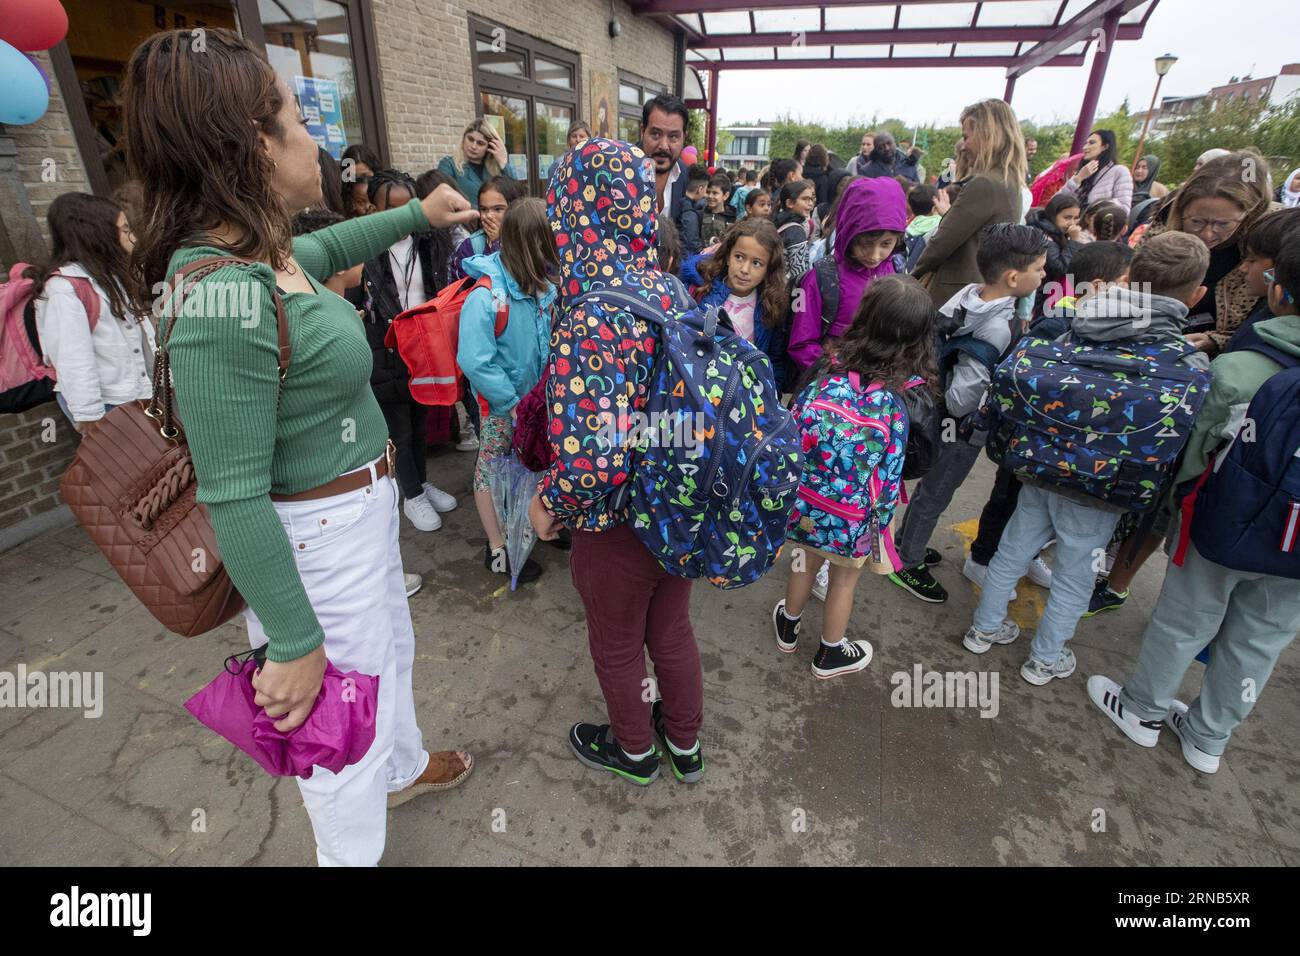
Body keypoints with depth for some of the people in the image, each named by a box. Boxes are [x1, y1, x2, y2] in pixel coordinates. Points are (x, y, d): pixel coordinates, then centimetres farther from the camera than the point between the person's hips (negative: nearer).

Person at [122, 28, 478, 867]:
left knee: (392, 650, 31)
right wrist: (294, 643, -21)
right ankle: (352, 852, 45)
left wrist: (418, 214, 31)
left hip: (365, 506, 10)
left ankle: (402, 768, 61)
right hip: (319, 535, -10)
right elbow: (234, 498, -27)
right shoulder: (222, 295, -29)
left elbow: (331, 245, 25)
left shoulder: (268, 253, -1)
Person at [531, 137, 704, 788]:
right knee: (673, 630, 27)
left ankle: (635, 751, 50)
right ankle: (685, 744, 52)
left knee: (616, 648, 21)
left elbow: (594, 460, -33)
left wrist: (550, 505, -14)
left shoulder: (590, 318, -28)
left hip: (616, 525, -6)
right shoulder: (669, 289, -5)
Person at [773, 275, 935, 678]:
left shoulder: (830, 369, -14)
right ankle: (830, 655, 41)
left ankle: (788, 628, 49)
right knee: (845, 579, 20)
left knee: (805, 561, 26)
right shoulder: (895, 403, -17)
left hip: (805, 499, 2)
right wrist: (881, 523, 3)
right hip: (852, 516, -2)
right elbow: (888, 476, -11)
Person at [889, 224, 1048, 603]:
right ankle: (907, 565, 28)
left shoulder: (967, 294, -9)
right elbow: (960, 400, -30)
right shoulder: (1000, 327, -29)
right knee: (935, 496, 10)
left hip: (942, 419, 8)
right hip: (964, 428, -7)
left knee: (929, 488, 24)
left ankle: (907, 546, 43)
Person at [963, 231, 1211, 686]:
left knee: (1012, 550, 19)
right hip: (1098, 490, -3)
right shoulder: (1188, 364, -18)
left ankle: (985, 628, 38)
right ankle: (1045, 658, 35)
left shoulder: (1067, 325, -10)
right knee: (1073, 576, 16)